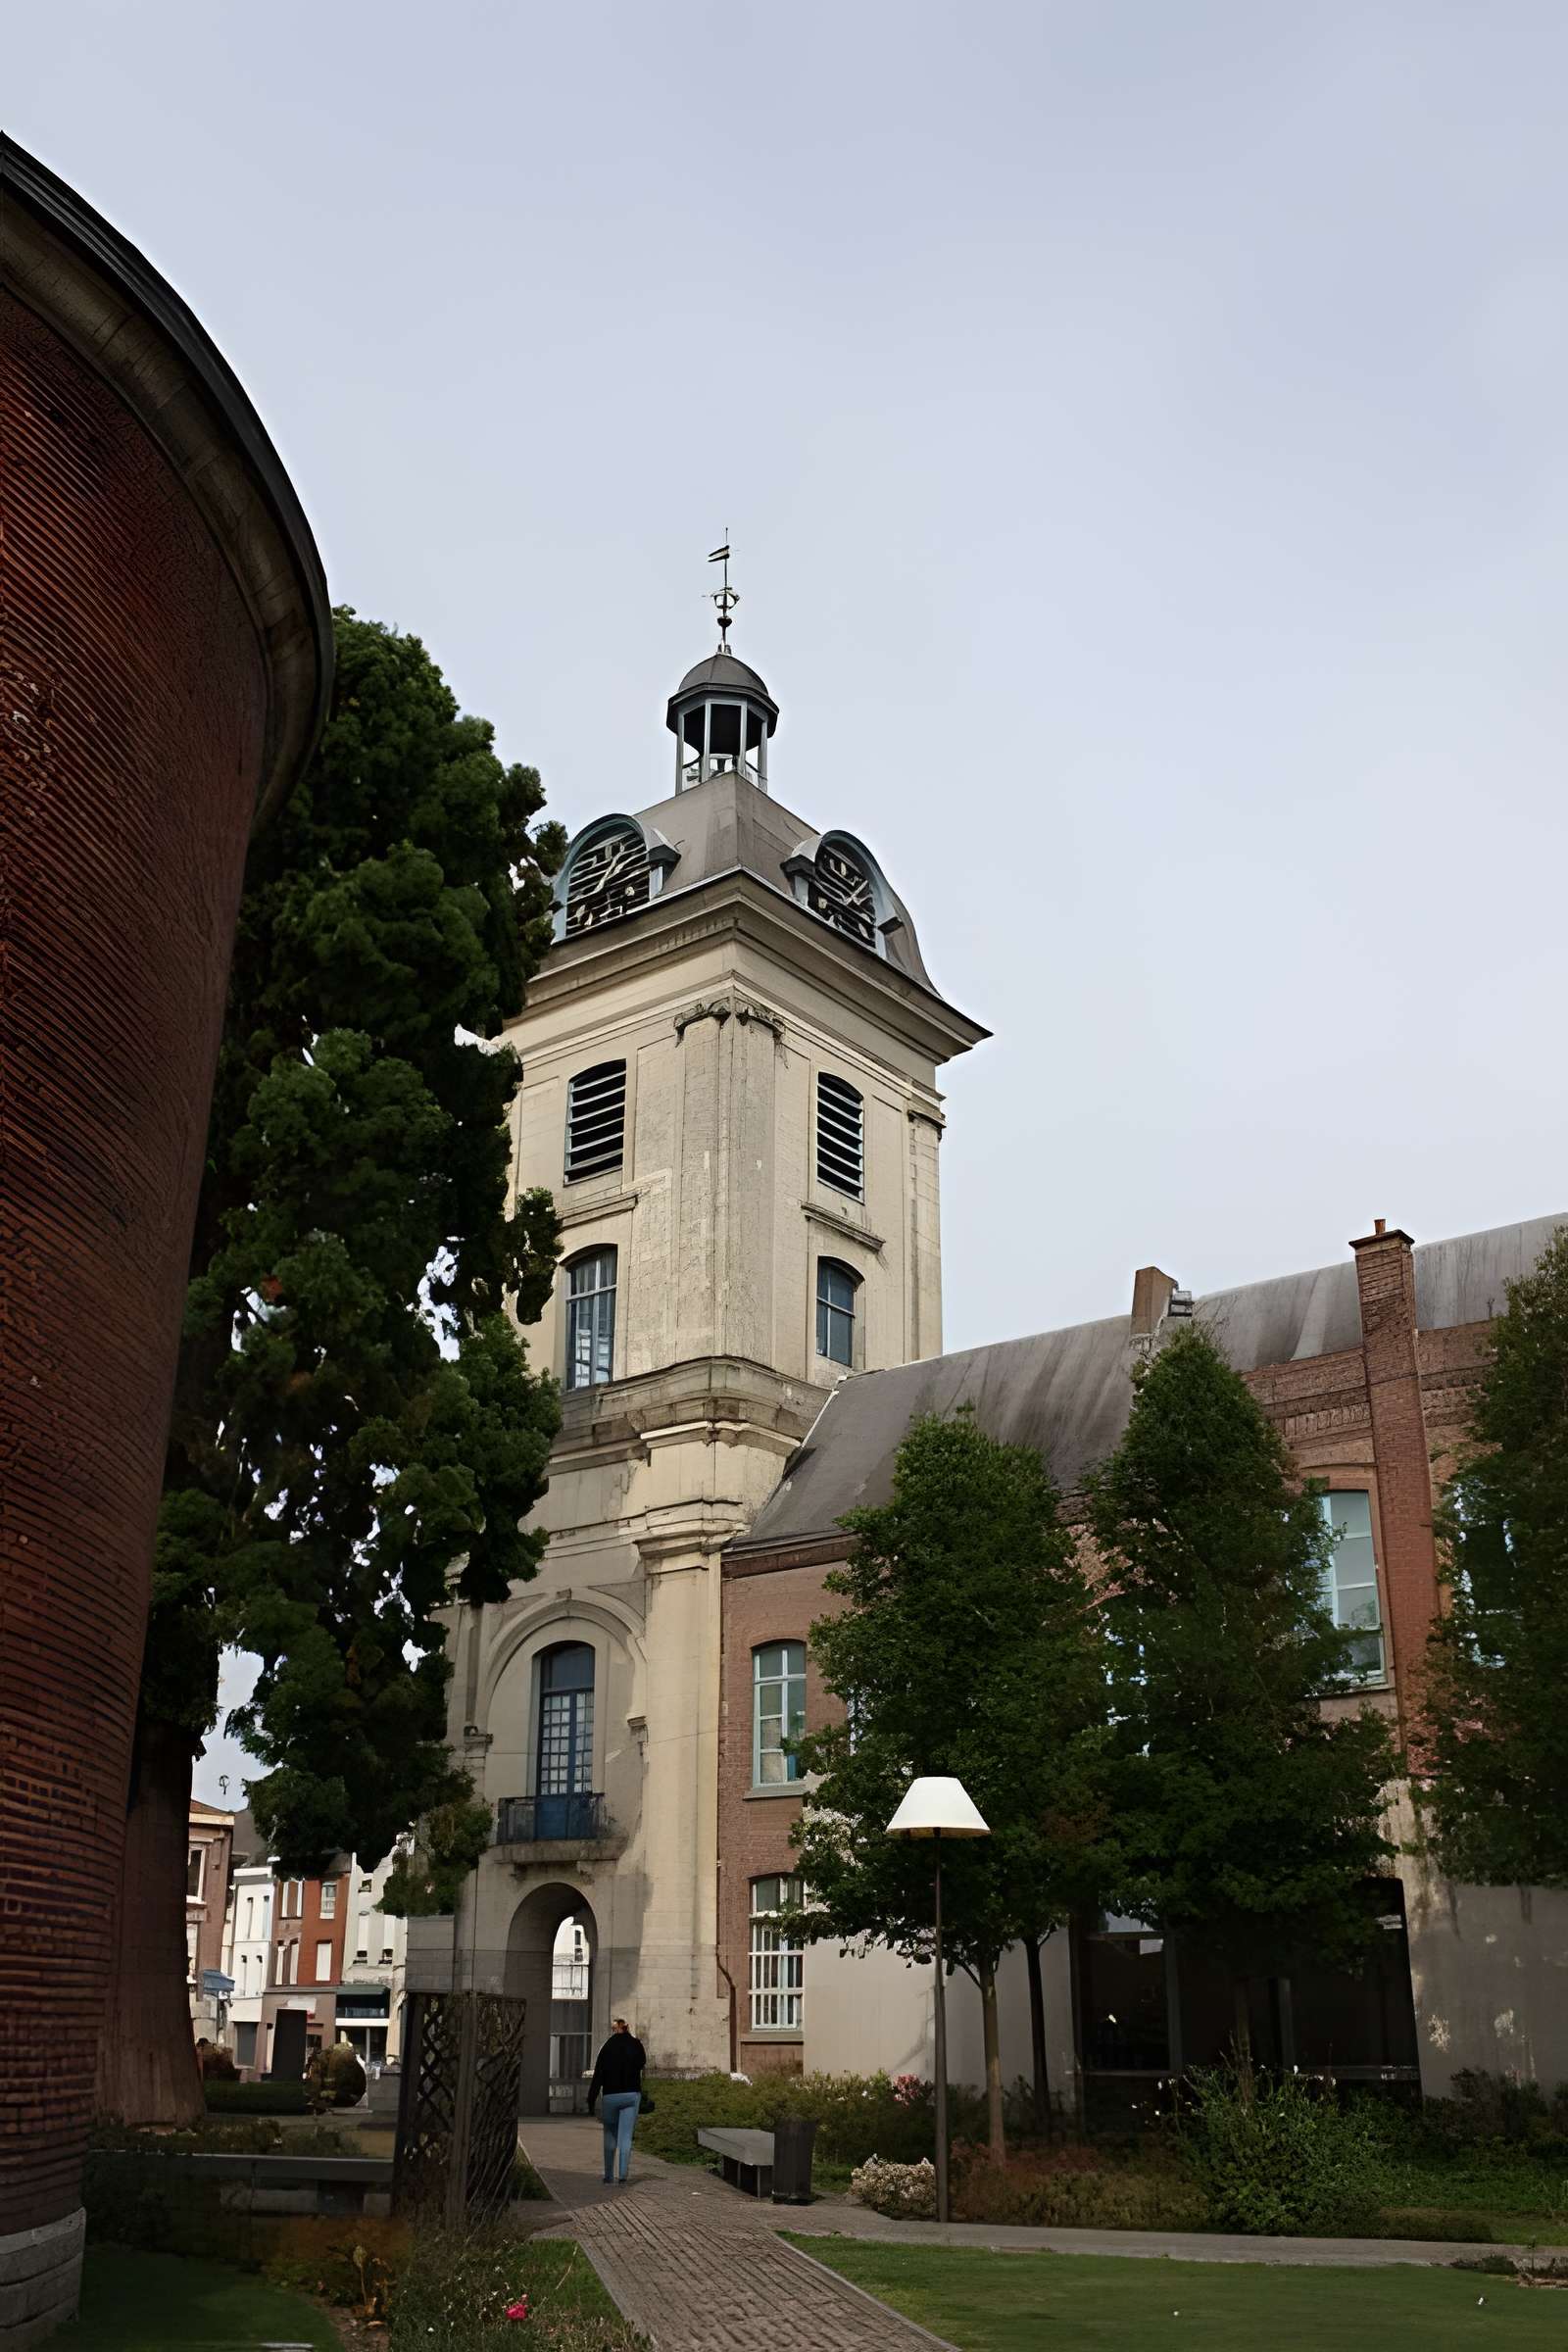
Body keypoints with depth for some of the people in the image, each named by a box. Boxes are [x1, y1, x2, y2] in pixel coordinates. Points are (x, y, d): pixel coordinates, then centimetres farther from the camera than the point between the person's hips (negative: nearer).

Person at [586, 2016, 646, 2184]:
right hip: (632, 2095, 1)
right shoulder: (636, 2045, 1)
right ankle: (624, 2173, -14)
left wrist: (591, 2101, -2)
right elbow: (643, 2062, 20)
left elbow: (598, 2076, -4)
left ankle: (609, 2175, 15)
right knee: (626, 2137, 0)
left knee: (610, 2137, 14)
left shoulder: (608, 2048, -3)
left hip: (611, 2096, -1)